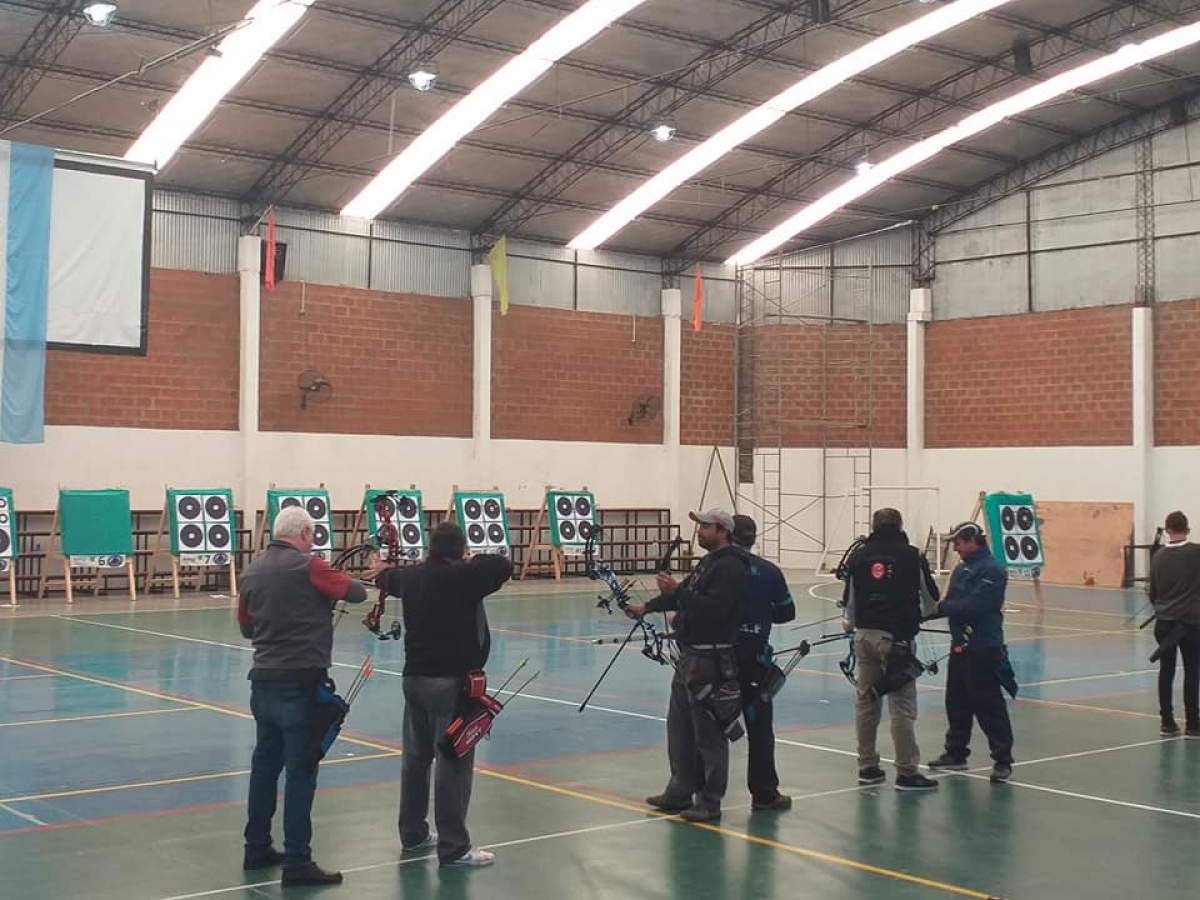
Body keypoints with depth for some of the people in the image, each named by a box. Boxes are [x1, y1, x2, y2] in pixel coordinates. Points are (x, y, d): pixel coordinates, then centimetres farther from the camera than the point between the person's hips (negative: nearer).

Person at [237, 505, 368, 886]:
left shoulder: (251, 572, 10)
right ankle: (297, 863, -1)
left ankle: (257, 849, 25)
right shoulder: (307, 566, -10)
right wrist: (334, 583, 16)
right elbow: (357, 593, -4)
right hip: (300, 682, -7)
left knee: (265, 762, 17)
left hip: (264, 680, 7)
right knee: (300, 770, -3)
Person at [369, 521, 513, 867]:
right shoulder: (460, 577, -16)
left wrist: (382, 573, 55)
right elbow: (503, 566, -21)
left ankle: (413, 834, 28)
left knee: (415, 757, 16)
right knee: (453, 763, -4)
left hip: (415, 678, 8)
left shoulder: (412, 576, 7)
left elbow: (392, 580, 30)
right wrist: (473, 562, -1)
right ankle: (454, 848, -1)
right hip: (451, 682, -8)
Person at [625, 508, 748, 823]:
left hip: (712, 661, -11)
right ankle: (680, 792, 28)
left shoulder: (730, 567, -15)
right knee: (679, 726, 17)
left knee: (708, 732, -4)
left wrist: (677, 592, -25)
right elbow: (685, 594, 24)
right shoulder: (709, 562, 18)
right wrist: (647, 607, 16)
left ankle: (710, 803, 3)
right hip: (690, 656, 11)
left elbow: (713, 607, -27)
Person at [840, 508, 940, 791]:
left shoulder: (858, 556, 6)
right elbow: (931, 598, 8)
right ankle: (907, 772, -2)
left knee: (866, 701, 12)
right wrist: (920, 614, 31)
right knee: (902, 706, -3)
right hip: (897, 637, -4)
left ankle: (867, 767, 18)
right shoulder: (912, 556, -2)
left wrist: (849, 623, 34)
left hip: (865, 634, 4)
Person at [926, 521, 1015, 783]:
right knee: (956, 702, 16)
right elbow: (951, 602, 13)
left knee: (988, 705, -5)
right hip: (960, 645, 9)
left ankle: (1002, 760, 2)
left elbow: (974, 607, -24)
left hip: (983, 649, -9)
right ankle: (956, 753, 28)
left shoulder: (991, 570, -16)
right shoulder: (962, 568, 13)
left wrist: (941, 608, -14)